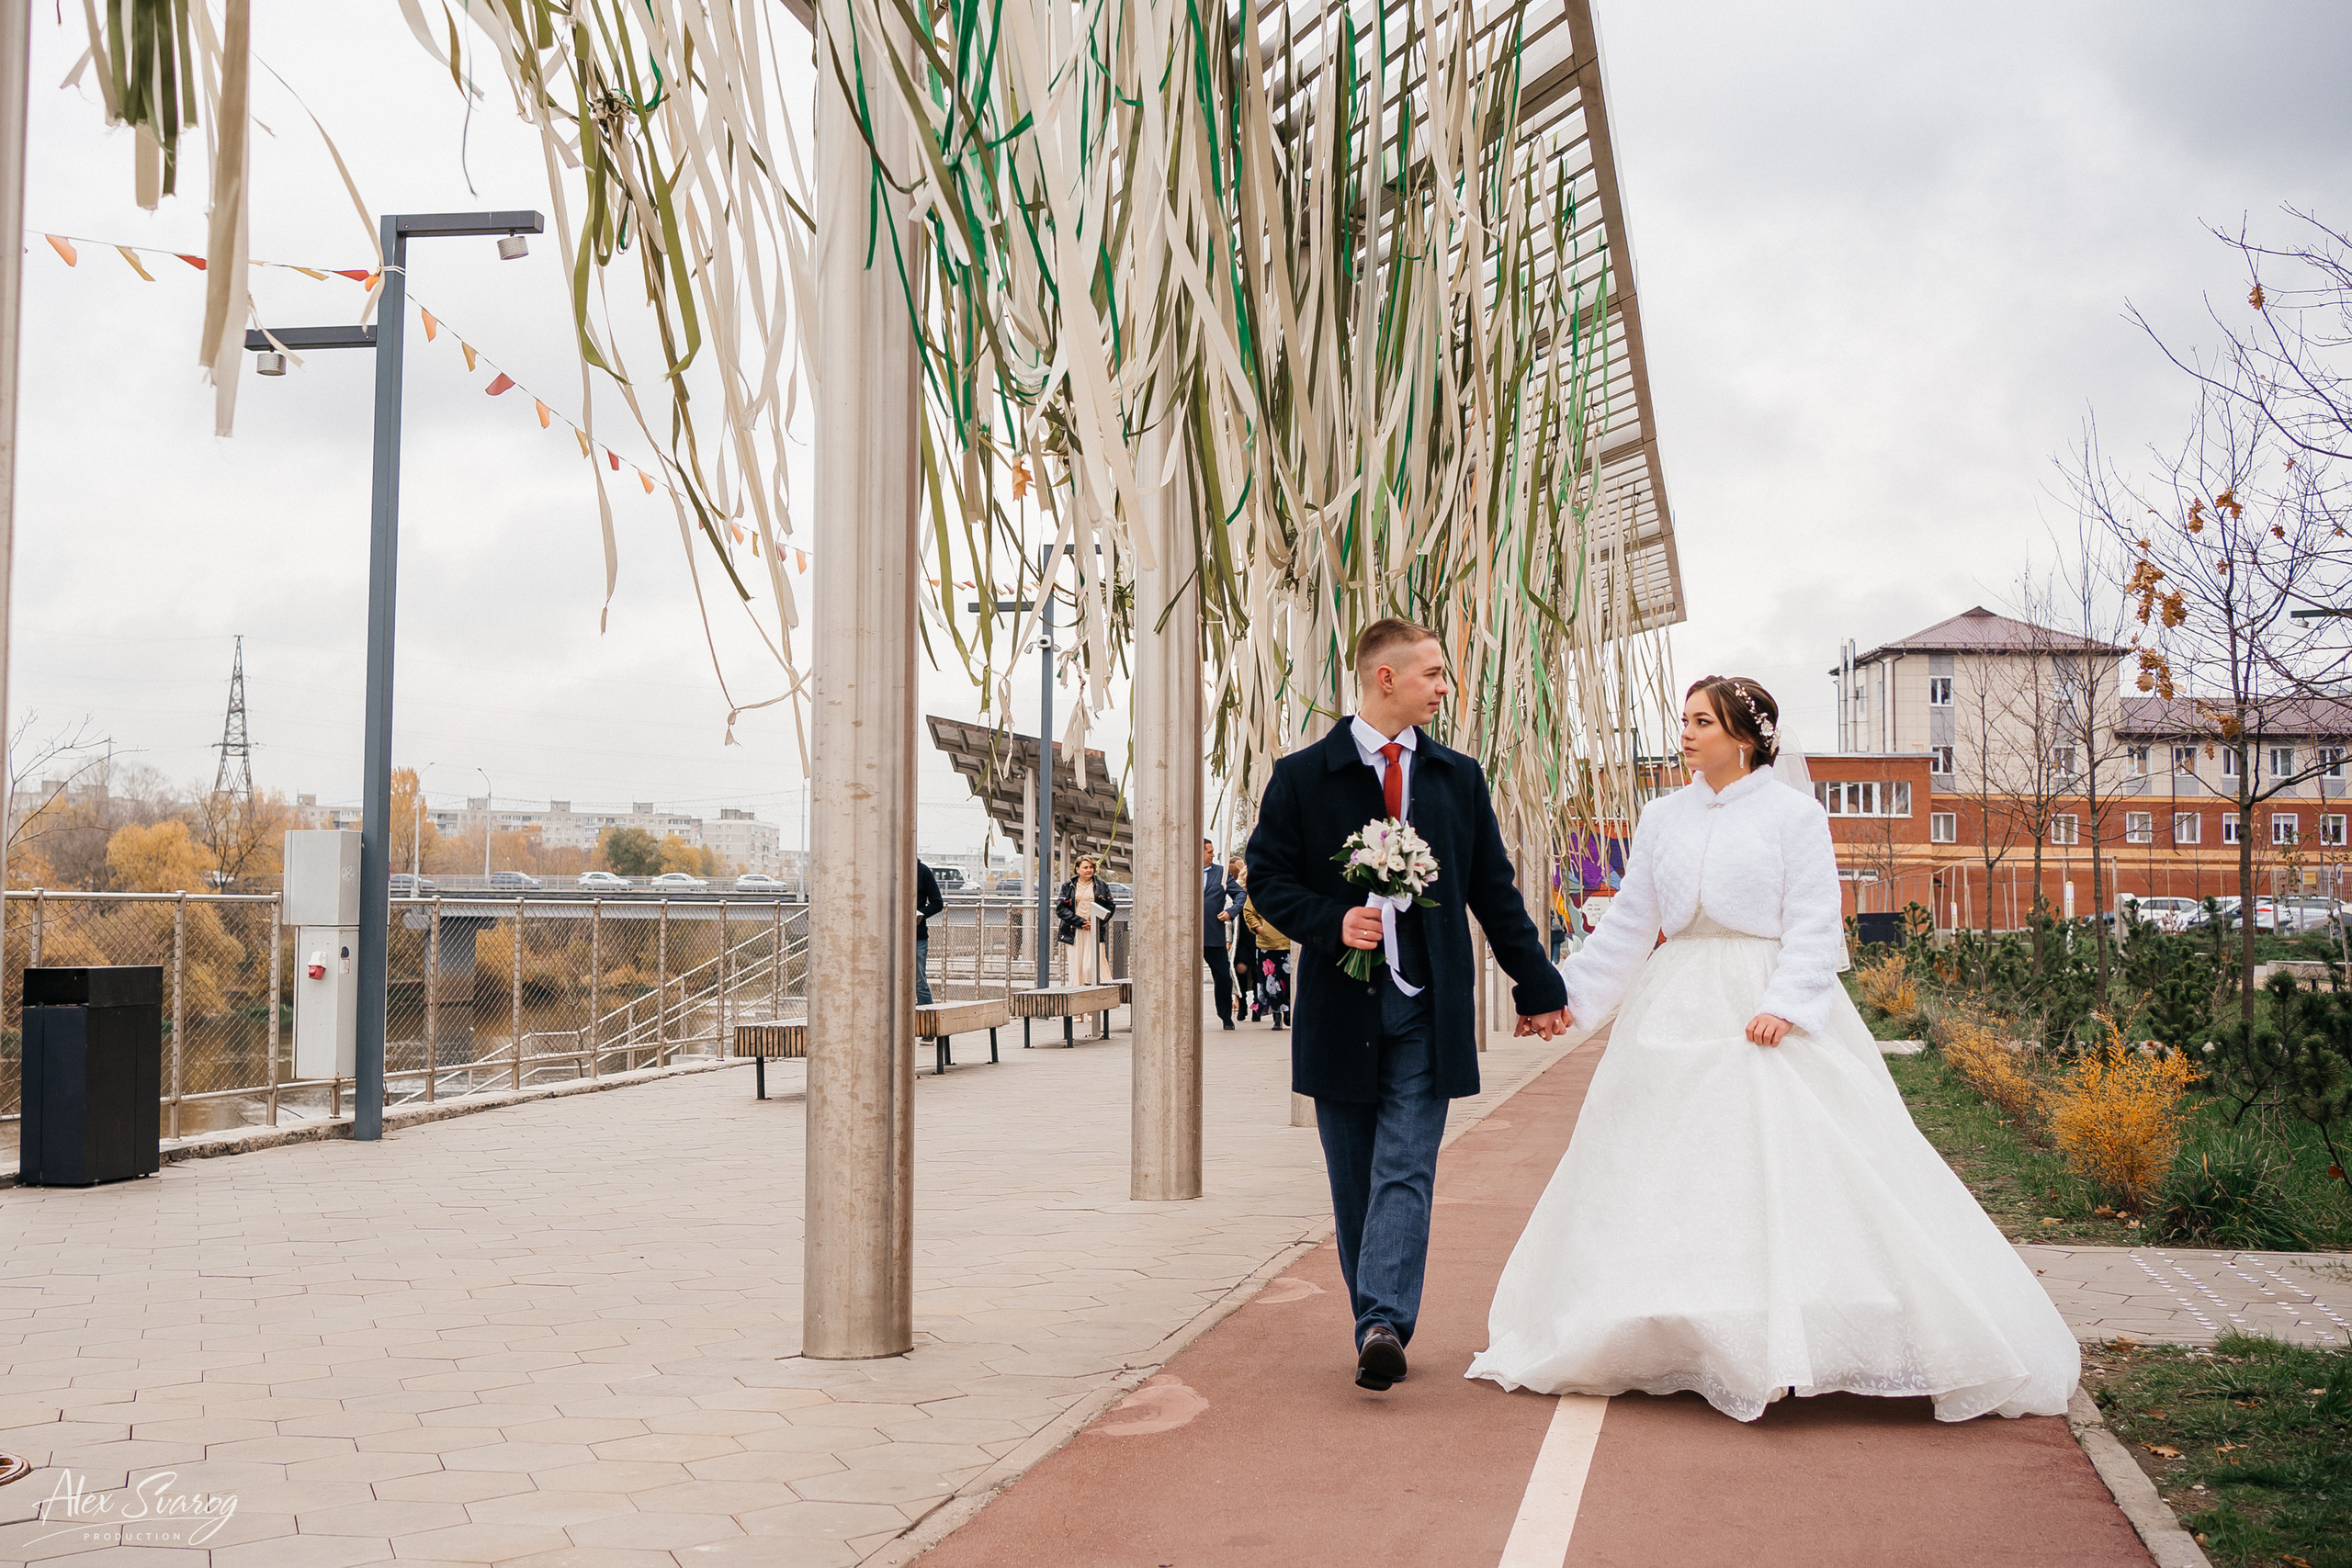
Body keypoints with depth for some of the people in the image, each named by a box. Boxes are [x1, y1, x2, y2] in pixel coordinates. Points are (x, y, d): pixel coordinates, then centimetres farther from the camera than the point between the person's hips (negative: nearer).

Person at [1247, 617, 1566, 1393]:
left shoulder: (1459, 777, 10)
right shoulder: (1302, 776, 1)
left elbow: (1494, 890, 14)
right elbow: (1268, 877, 1)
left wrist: (1537, 987, 15)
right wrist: (1334, 922, -16)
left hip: (1427, 1009, 1)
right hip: (1340, 1003, -1)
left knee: (1406, 1172, -9)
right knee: (1354, 1181, 7)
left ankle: (1384, 1326, -16)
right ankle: (1377, 1324, 19)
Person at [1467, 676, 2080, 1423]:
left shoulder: (1793, 812, -2)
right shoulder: (1663, 817, 10)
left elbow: (1814, 923, -7)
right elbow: (1628, 922, 15)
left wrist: (1784, 1003, -19)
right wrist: (1567, 994, 11)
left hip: (1770, 1012, -4)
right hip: (1679, 1013, 5)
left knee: (1793, 1164, -9)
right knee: (1667, 1174, 4)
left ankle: (1790, 1344, -2)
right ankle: (1676, 1339, 13)